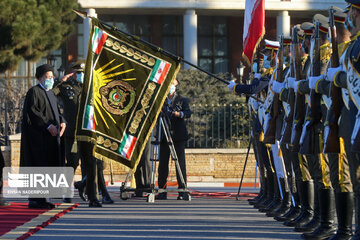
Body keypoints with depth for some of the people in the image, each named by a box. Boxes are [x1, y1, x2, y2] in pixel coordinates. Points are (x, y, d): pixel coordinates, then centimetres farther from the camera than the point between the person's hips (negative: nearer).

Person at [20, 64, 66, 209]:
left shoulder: (50, 93, 20)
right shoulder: (34, 92, -7)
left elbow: (56, 110, 20)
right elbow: (32, 111, -17)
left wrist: (62, 122, -1)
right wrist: (48, 125, -21)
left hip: (50, 136, 9)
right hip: (38, 136, -9)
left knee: (48, 167, 7)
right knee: (38, 166, -10)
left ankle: (40, 199, 12)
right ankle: (34, 200, -8)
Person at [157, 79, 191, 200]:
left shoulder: (182, 100, 8)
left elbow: (188, 113, -8)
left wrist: (180, 114, -28)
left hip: (178, 136, -3)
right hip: (164, 137, 3)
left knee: (180, 163, -6)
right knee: (162, 164, 1)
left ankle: (183, 191, -7)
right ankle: (162, 191, 5)